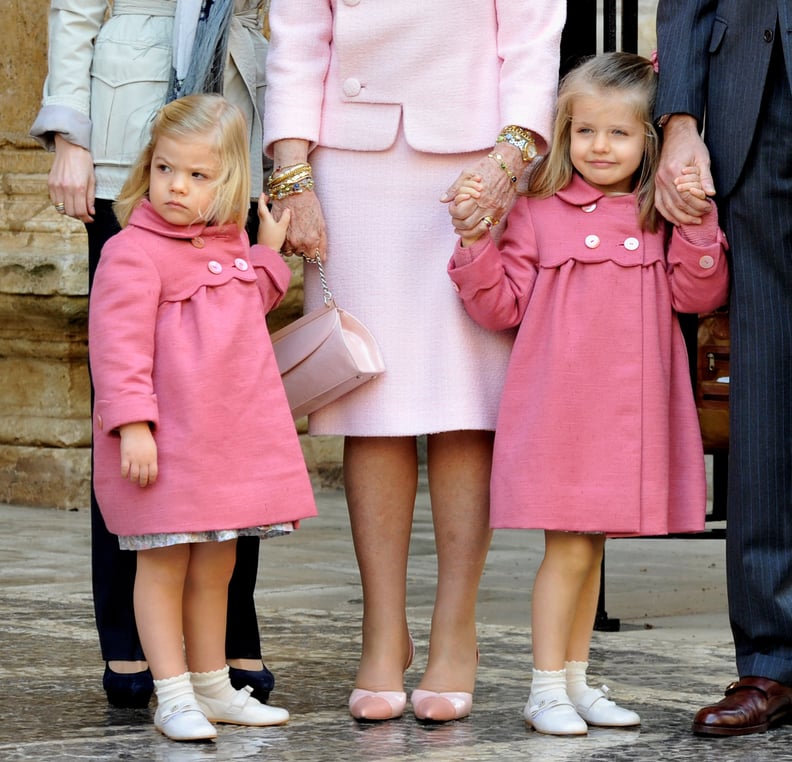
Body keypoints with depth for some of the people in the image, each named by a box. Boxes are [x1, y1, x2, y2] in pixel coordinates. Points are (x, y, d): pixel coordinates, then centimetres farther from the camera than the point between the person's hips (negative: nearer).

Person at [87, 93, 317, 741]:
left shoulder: (231, 244, 13)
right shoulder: (133, 252, -12)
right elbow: (118, 343, -17)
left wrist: (268, 254, 19)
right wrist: (132, 423, -23)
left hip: (232, 434, 7)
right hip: (166, 441, -7)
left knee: (217, 566, 14)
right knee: (164, 563, -2)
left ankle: (213, 687, 24)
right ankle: (174, 697, 3)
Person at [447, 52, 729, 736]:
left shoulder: (661, 218, 9)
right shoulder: (537, 213, -2)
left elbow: (698, 296, 2)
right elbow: (500, 306, -2)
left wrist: (698, 226, -10)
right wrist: (476, 240, -14)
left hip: (632, 409, 4)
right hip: (560, 409, -4)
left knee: (592, 548, 14)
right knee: (569, 547, -5)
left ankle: (577, 682, 23)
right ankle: (547, 690, 4)